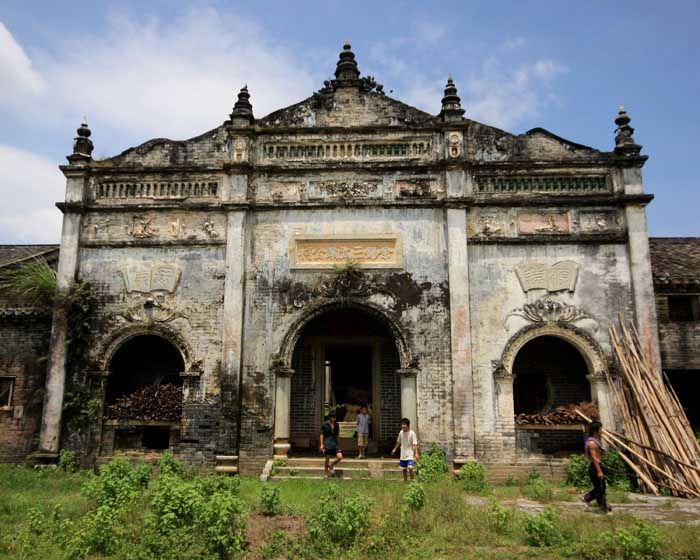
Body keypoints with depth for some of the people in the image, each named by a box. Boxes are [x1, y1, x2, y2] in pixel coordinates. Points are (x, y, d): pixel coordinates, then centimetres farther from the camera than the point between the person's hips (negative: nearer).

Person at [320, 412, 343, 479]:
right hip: (327, 444, -4)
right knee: (327, 459, 3)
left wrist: (336, 442, 16)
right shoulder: (325, 424, -5)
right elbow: (322, 434, -1)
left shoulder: (336, 425, 7)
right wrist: (321, 444, -5)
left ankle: (331, 466, 17)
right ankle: (325, 474, 21)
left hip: (335, 444, 4)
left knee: (340, 457, -8)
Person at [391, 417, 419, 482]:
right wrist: (395, 449, 23)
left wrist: (416, 453, -25)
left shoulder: (412, 433, -14)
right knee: (404, 469, 13)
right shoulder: (401, 432, 3)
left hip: (410, 455, -6)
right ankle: (405, 480, 29)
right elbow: (398, 442, 18)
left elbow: (415, 444, -17)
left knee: (410, 468, -19)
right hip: (403, 455, 6)